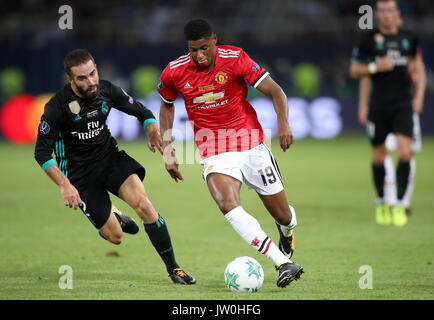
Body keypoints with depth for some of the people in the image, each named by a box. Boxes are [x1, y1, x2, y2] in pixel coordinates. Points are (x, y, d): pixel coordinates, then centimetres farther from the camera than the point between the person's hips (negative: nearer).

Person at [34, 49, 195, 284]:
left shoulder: (107, 91, -8)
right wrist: (64, 185, -28)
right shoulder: (58, 106, -20)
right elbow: (42, 152, -18)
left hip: (110, 157, 3)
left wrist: (154, 134, -14)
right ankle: (112, 216, 37)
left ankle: (173, 267, -9)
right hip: (79, 172, -3)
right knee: (115, 237, -3)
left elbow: (142, 112, 7)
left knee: (143, 205, -21)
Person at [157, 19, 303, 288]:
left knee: (283, 216, 5)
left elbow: (275, 92, -11)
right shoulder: (175, 72, -4)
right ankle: (284, 264, -34)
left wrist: (284, 124, -29)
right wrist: (167, 149, 7)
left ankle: (286, 233, 46)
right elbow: (167, 106, 16)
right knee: (228, 205, -30)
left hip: (251, 144, 0)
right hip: (214, 152, 0)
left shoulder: (234, 58, -11)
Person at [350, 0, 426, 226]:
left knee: (405, 151, -15)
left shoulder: (409, 39, 8)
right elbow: (355, 70, 7)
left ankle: (399, 204, -9)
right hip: (378, 105, 0)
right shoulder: (369, 39, 1)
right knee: (379, 156, 5)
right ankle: (381, 202, 24)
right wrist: (376, 66, -10)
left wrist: (418, 97, 10)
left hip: (403, 104, 0)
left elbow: (418, 70, 20)